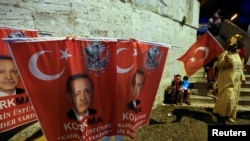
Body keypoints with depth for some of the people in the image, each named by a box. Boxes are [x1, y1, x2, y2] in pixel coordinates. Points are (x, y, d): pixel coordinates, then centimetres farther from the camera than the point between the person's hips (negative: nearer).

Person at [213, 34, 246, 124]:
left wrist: (242, 77, 17)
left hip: (236, 81, 8)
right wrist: (225, 61, -36)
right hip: (227, 81, -8)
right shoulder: (225, 53, -7)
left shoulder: (237, 54, 16)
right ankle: (220, 115, 0)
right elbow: (219, 65, -17)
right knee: (227, 98, -13)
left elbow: (240, 67, 21)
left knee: (234, 99, 10)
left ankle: (229, 115, 22)